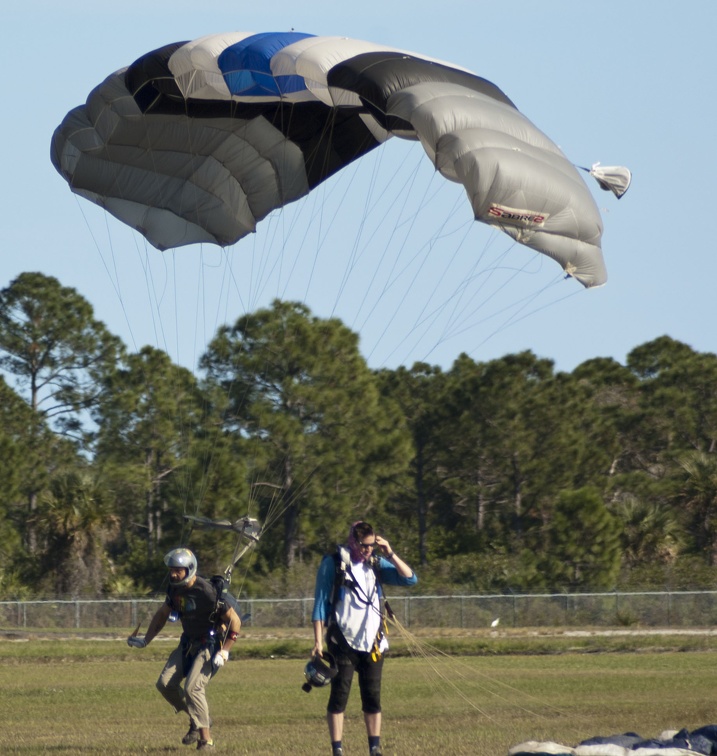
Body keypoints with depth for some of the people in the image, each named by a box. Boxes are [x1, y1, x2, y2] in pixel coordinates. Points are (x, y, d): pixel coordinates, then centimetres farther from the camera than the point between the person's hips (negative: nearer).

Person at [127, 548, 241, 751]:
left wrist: (224, 651, -19)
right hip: (188, 643, 8)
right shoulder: (175, 589, -2)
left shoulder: (207, 591, -24)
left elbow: (234, 621, -18)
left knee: (192, 687, -21)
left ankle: (206, 739, -11)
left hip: (210, 645, -8)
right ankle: (196, 719, 16)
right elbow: (162, 614, 18)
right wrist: (145, 640, 15)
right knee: (165, 684, -1)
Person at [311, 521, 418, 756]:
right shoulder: (332, 564, -3)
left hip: (373, 643, 4)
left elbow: (410, 579, 4)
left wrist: (390, 554, -7)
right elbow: (320, 604, -2)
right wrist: (318, 642, -8)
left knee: (373, 698, 6)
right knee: (339, 697, -2)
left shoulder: (376, 564, 9)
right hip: (342, 642, -4)